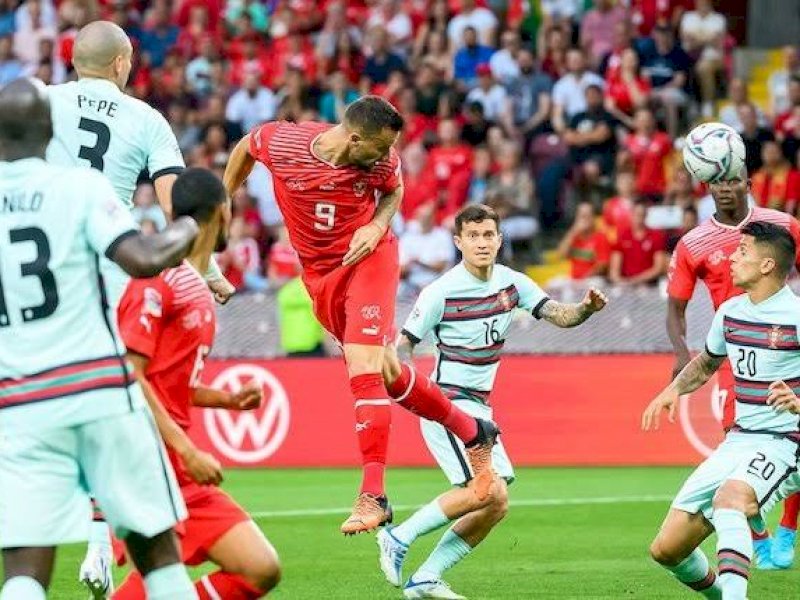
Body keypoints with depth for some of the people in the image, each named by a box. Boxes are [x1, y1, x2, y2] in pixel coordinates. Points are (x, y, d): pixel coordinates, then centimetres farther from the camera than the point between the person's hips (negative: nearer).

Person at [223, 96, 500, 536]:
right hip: (319, 276, 3)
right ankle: (473, 433, 31)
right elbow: (245, 147, 6)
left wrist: (377, 226, -11)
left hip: (367, 260, -3)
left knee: (364, 370, -19)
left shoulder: (382, 162, -15)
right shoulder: (280, 143, -17)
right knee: (387, 374, 10)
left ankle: (372, 496, -19)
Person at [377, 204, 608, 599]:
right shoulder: (440, 292, -13)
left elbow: (557, 315, 0)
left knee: (495, 507, 2)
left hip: (479, 408, 7)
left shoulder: (512, 283, 4)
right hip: (446, 403, -7)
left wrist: (585, 309, -21)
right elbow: (405, 344, -8)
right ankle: (399, 538, -10)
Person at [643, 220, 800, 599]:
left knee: (730, 497, -41)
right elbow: (706, 362, 30)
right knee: (666, 550, 4)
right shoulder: (730, 312, 9)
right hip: (738, 441, 8)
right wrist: (673, 390, 12)